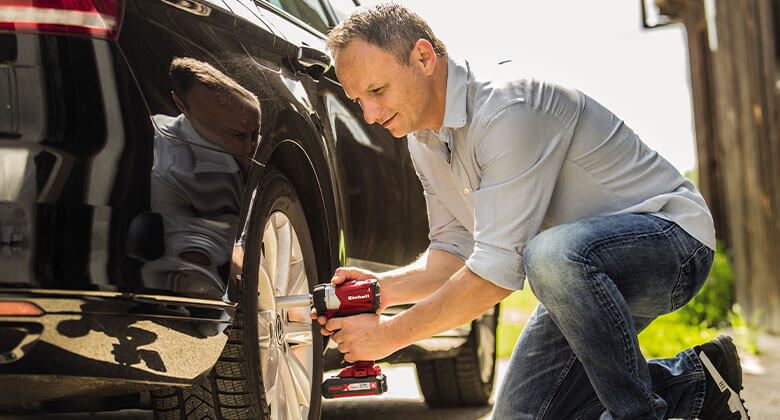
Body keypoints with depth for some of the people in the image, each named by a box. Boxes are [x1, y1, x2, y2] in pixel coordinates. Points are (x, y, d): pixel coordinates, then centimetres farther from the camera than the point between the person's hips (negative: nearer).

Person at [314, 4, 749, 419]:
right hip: (588, 278, 9)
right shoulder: (424, 141, 1)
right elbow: (454, 251, 8)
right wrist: (383, 287, -11)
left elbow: (498, 271, -31)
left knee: (552, 255, -41)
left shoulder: (506, 110, -29)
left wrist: (390, 334, -24)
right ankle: (692, 384, 12)